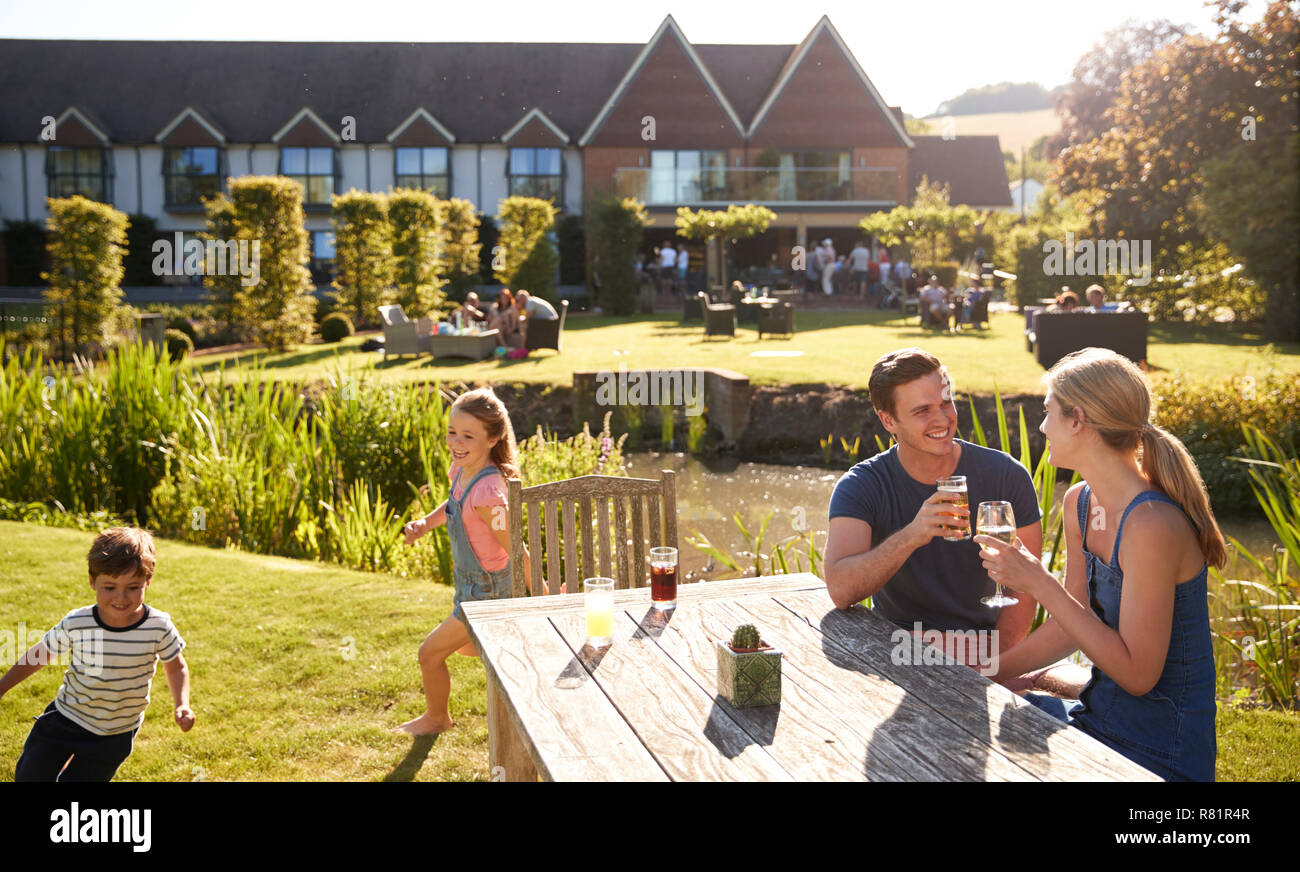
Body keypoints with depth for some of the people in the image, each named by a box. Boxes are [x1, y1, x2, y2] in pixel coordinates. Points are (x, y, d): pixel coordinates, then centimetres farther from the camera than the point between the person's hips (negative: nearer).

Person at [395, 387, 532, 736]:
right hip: (470, 582, 9)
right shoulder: (461, 469, -8)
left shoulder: (486, 492, -34)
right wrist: (425, 523, -2)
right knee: (466, 645, 31)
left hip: (486, 590, -9)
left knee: (431, 653, 7)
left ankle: (436, 717, 34)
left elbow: (516, 551, -26)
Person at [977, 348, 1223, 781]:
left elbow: (1137, 673, -24)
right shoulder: (1079, 503, 1)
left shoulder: (1151, 526, -26)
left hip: (1158, 756, -7)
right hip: (1099, 714, 8)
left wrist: (1039, 583, -25)